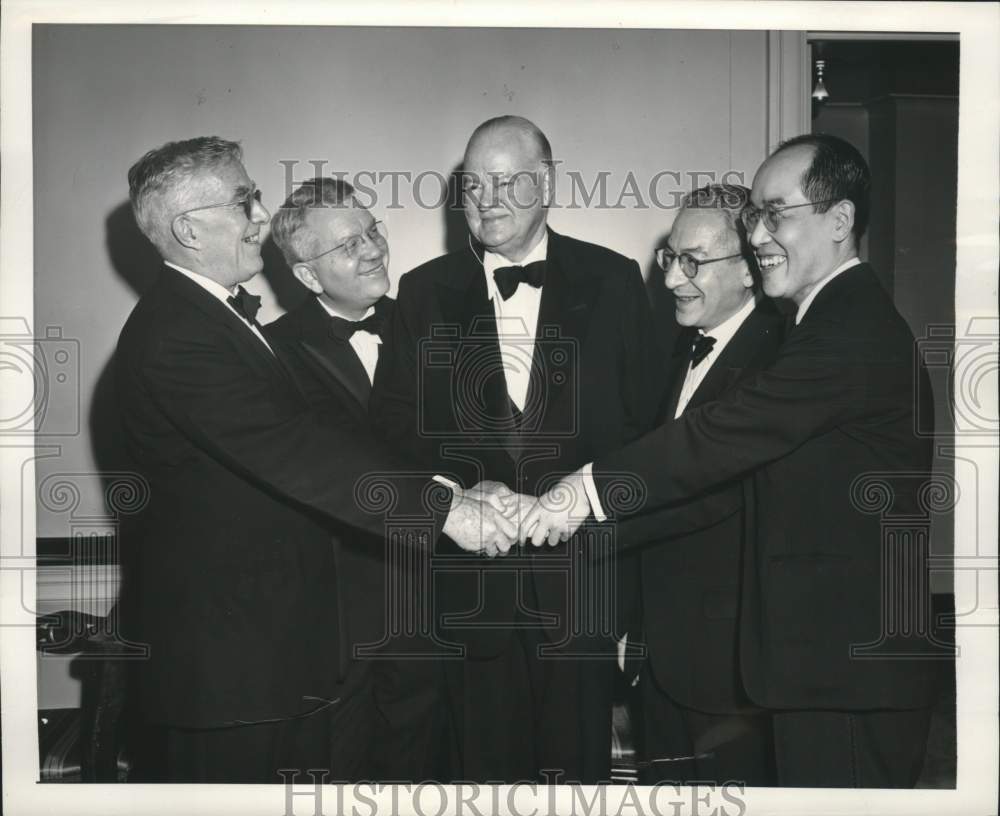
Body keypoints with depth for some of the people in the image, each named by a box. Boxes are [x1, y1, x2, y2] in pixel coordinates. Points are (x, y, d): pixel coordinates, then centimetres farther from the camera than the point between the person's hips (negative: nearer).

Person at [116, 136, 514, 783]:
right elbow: (289, 452, -30)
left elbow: (311, 432, 6)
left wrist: (455, 491, -4)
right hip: (221, 638, -9)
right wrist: (442, 509, -29)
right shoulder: (171, 337, -22)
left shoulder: (229, 314, 11)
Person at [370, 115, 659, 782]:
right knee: (490, 760, 13)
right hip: (471, 578, 1)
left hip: (582, 575, 0)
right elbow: (395, 422, 1)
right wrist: (464, 492, -14)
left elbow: (643, 417, 3)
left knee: (580, 761, 12)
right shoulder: (424, 291, 5)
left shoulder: (613, 281, 2)